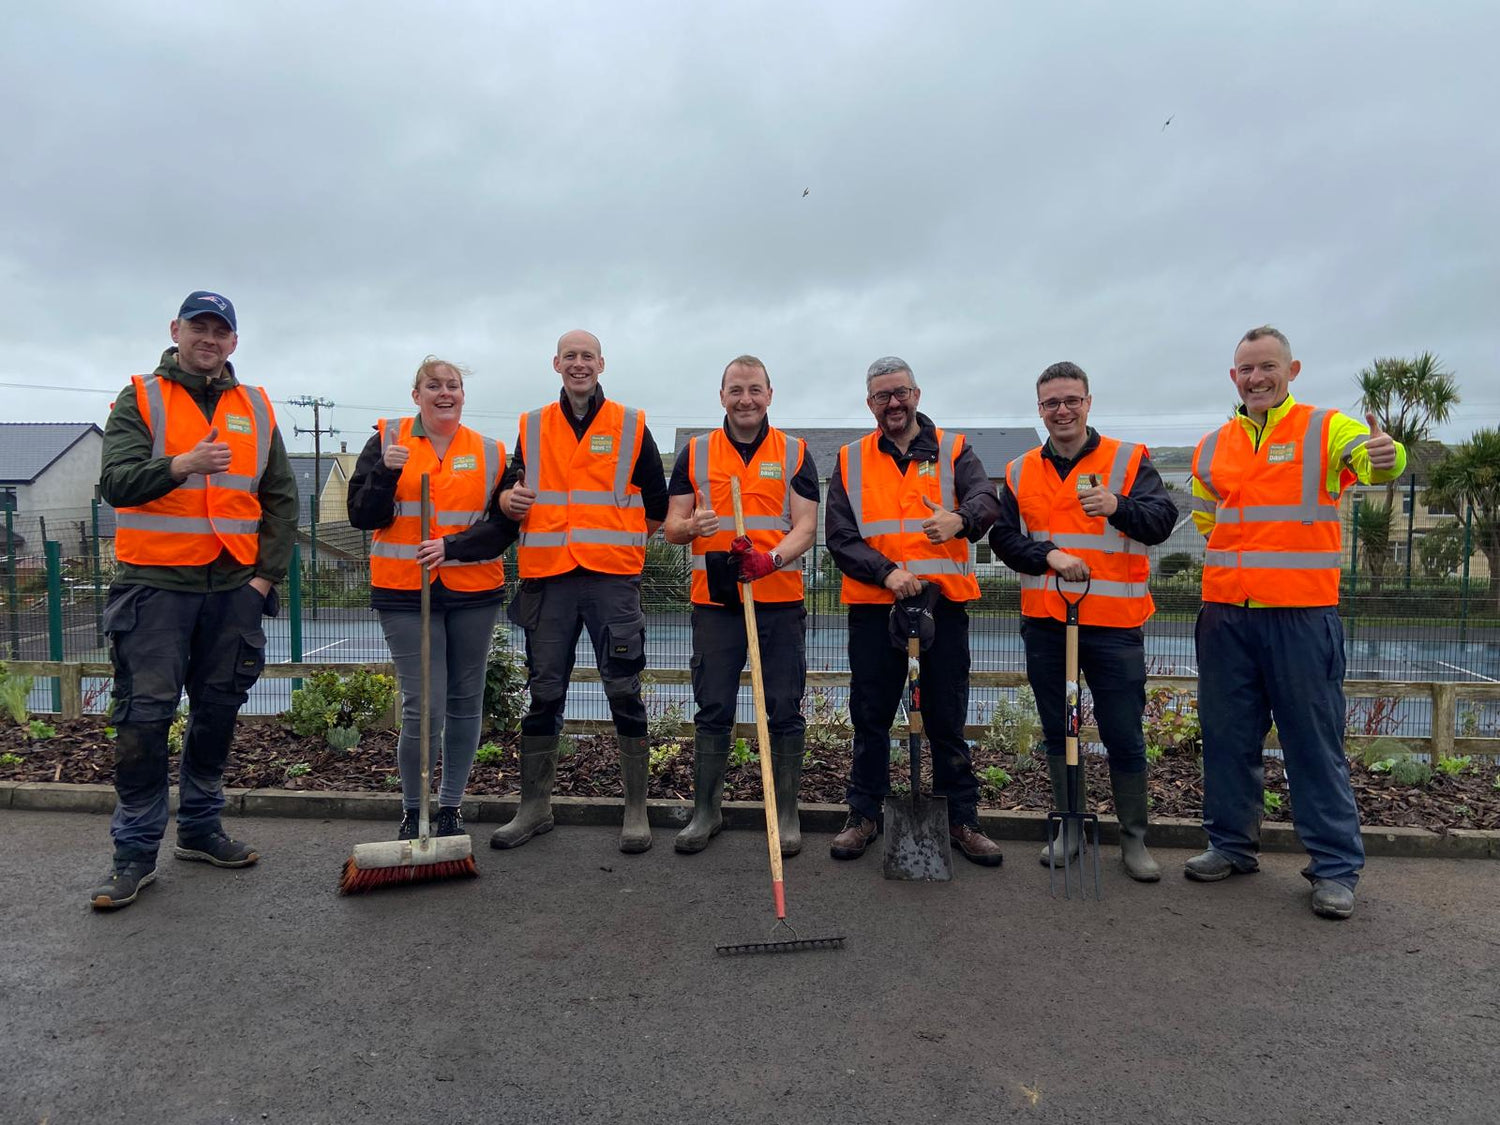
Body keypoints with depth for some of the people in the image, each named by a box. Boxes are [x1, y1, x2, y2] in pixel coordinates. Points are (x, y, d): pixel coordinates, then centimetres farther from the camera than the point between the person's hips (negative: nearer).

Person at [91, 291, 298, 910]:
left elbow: (281, 497, 12)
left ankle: (200, 828, 26)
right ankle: (135, 852, 8)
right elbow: (116, 482, -12)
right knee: (144, 717, -3)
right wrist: (182, 465, -31)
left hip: (234, 586, 4)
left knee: (218, 711, 11)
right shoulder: (140, 400, 2)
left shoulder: (256, 408, 12)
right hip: (155, 585, -4)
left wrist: (267, 574, 3)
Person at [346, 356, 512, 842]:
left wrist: (452, 547, -13)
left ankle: (451, 807, 22)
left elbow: (503, 526, 2)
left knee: (466, 701, 7)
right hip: (404, 593, -2)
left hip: (473, 593, 2)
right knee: (423, 707, -7)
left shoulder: (488, 452, 7)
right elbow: (362, 516, 1)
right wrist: (386, 474, -15)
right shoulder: (388, 439, 6)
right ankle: (412, 812, 13)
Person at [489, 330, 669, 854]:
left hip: (612, 579, -2)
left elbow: (657, 504, 12)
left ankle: (636, 811, 11)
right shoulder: (532, 427, 13)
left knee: (624, 693, -1)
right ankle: (534, 807, 21)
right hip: (547, 579, 2)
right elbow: (511, 491, 14)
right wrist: (510, 500, -8)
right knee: (543, 693, 8)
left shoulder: (631, 426, 7)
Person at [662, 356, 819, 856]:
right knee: (712, 711, 6)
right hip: (714, 601, 1)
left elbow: (805, 525, -1)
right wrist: (691, 526, -17)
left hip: (781, 600, 0)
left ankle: (787, 816, 16)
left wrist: (771, 559, -21)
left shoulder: (794, 453, 7)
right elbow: (671, 525, 8)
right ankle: (705, 812, 18)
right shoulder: (695, 453, 10)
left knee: (784, 712, 4)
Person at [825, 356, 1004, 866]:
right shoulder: (851, 461, 8)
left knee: (947, 718, 7)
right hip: (873, 607, 1)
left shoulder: (953, 451, 7)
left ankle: (961, 819, 20)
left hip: (944, 602, 0)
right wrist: (887, 572, -16)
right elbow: (839, 536, 0)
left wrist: (961, 519, -35)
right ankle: (864, 815, 22)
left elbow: (985, 499, -11)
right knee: (870, 717, 8)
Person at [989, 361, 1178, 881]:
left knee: (1124, 736, 3)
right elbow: (1003, 536, 4)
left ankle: (1134, 838, 19)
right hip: (1044, 623, 3)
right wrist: (1049, 555, -14)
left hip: (1113, 623, -3)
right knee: (1056, 732, 12)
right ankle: (1069, 827, 28)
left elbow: (1161, 521, -12)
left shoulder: (1129, 460, 0)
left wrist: (1118, 506, -32)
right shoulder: (1020, 472, 10)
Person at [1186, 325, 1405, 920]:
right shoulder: (1213, 446, 12)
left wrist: (1386, 456, -45)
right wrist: (1244, 548, 13)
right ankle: (1231, 845, 27)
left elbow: (1371, 459, -23)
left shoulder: (1325, 429, -1)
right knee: (1228, 736, 12)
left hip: (1301, 615, -4)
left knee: (1315, 740, 1)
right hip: (1225, 614, 5)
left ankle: (1335, 866, 14)